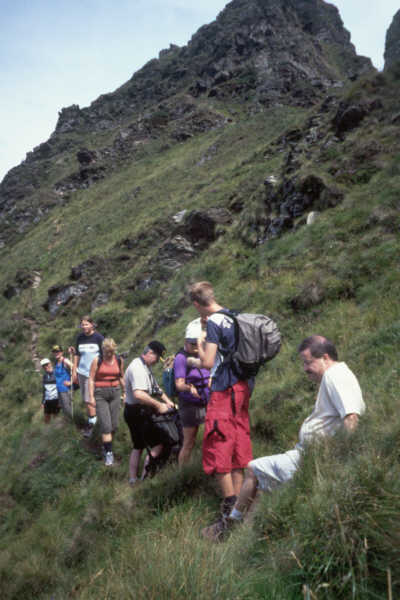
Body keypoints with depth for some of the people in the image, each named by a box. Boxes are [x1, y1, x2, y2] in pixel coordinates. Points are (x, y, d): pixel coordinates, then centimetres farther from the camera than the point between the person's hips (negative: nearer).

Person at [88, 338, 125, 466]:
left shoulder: (119, 360, 5)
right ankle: (109, 453, -1)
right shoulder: (97, 361, -5)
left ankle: (106, 445, 31)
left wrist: (124, 392, 17)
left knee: (114, 424, 6)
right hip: (100, 394, -3)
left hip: (115, 392, 3)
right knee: (105, 425, -8)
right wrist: (91, 396, -8)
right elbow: (91, 379, -4)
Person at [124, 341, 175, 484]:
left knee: (138, 447, 19)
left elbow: (155, 387, 22)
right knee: (157, 445, -5)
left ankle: (132, 479, 27)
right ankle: (145, 477, -1)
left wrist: (167, 401, 10)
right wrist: (158, 405, -29)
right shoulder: (138, 368, -23)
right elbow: (139, 394, -37)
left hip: (136, 412, 11)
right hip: (137, 412, -11)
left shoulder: (146, 367, 12)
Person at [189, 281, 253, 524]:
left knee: (217, 447, 1)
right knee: (239, 444, 14)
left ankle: (230, 503, 4)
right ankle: (239, 502, 23)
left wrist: (200, 345, -1)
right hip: (242, 388, 9)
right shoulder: (235, 317, 10)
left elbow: (208, 362, -19)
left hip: (224, 393, -9)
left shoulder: (214, 322, -15)